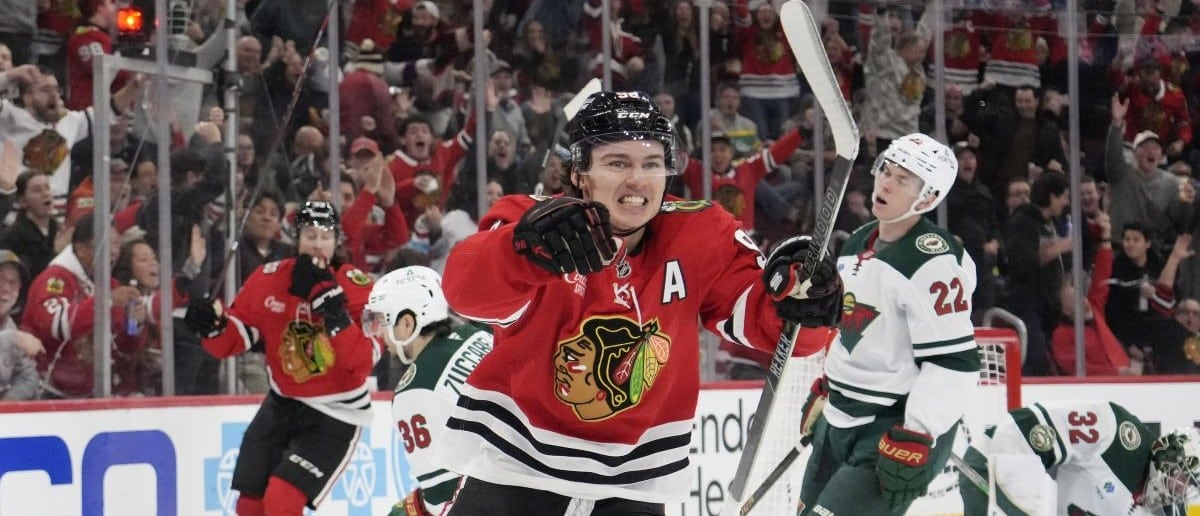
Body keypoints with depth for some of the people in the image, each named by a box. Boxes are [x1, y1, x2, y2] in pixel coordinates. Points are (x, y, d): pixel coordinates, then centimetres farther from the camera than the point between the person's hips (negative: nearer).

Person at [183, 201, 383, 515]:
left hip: (335, 416, -5)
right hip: (283, 405, 5)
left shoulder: (357, 287, -16)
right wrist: (213, 325, -21)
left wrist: (330, 302, -33)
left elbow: (363, 359, -27)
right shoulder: (268, 280, -5)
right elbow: (231, 342, 2)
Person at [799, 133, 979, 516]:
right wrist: (824, 389, 26)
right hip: (840, 420, 10)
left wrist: (915, 441, -27)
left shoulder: (934, 262, -19)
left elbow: (953, 364, -24)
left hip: (896, 430, -10)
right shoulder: (858, 244, 10)